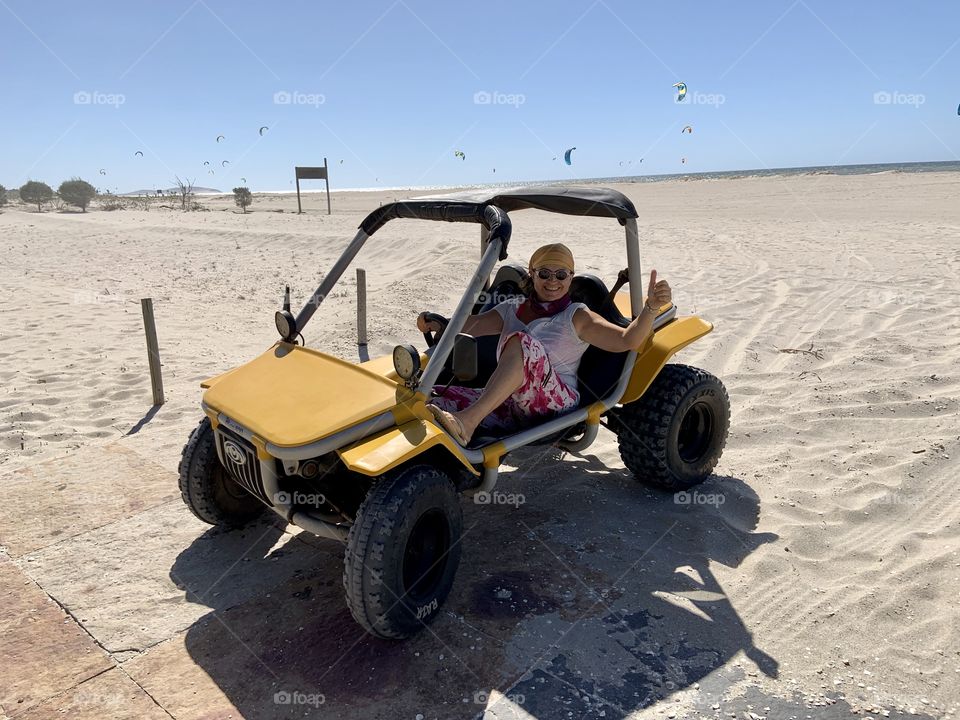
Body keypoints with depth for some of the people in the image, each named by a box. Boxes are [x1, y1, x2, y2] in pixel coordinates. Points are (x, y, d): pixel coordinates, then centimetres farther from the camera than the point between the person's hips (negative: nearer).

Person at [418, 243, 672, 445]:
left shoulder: (576, 317, 8)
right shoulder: (512, 309, 20)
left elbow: (628, 340, -4)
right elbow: (470, 326, 7)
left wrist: (651, 307, -22)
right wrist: (437, 324, -13)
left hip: (558, 406, -4)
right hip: (510, 407, 4)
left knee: (521, 342, -32)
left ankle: (467, 421, -43)